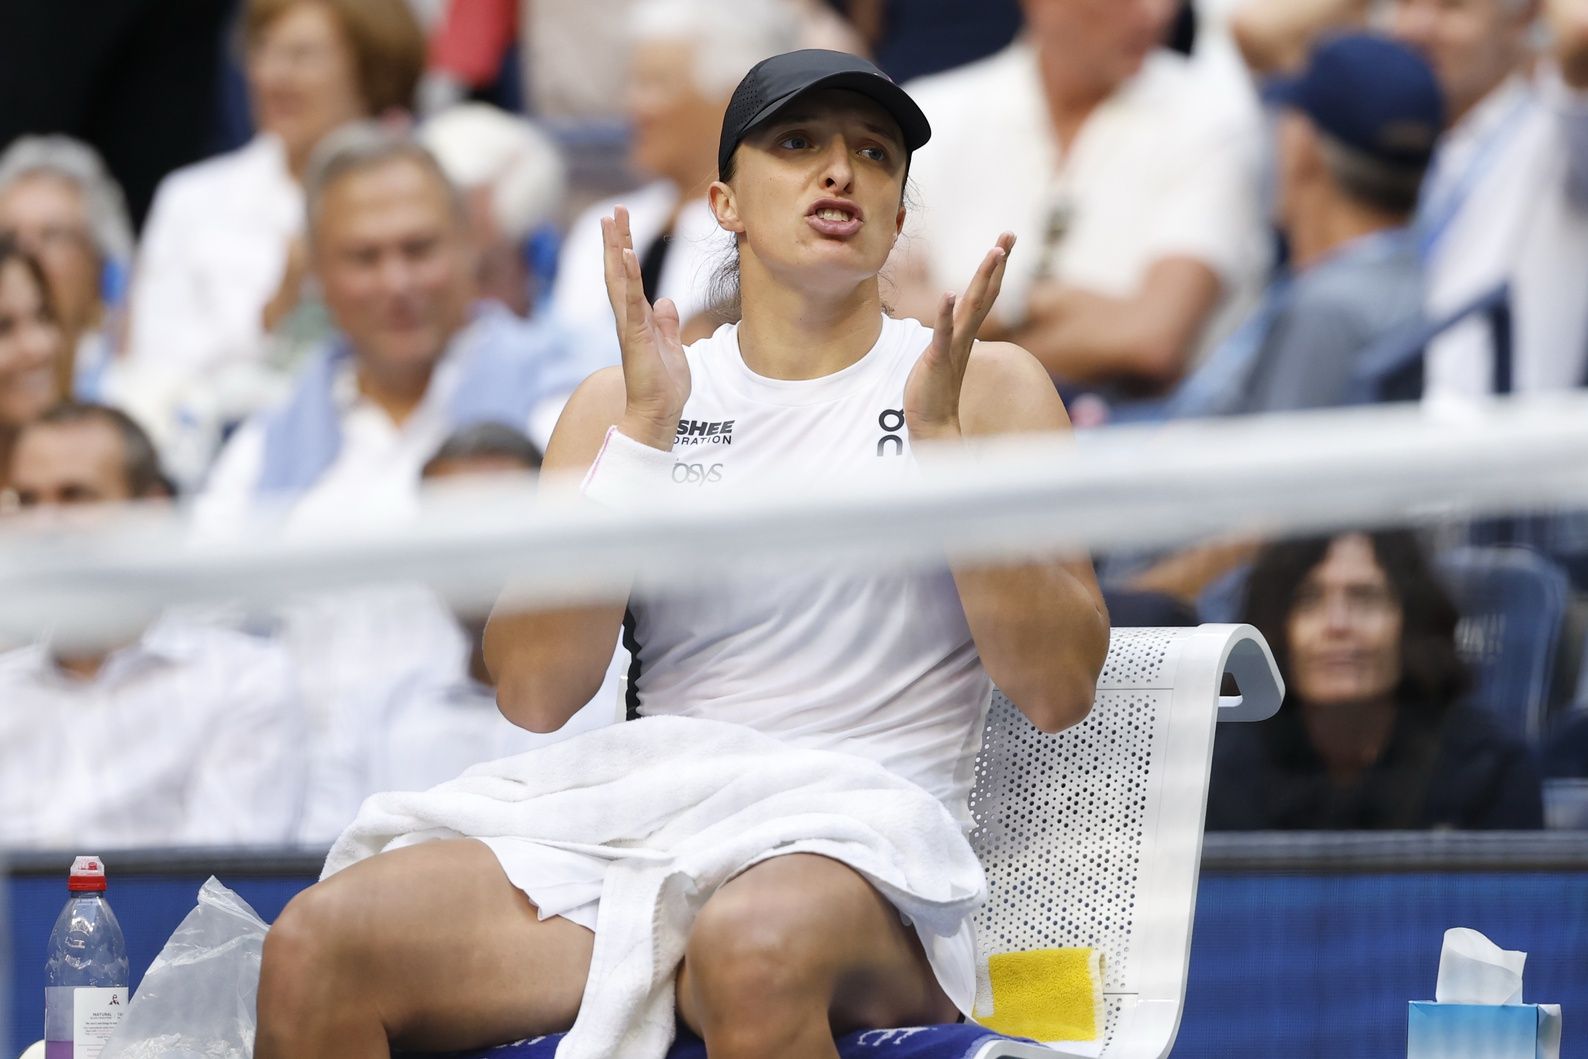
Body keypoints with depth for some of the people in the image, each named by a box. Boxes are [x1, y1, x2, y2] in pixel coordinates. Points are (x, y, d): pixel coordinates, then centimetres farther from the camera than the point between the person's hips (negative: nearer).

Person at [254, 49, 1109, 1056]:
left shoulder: (988, 384, 10)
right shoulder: (622, 399, 16)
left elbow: (1059, 689, -1)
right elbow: (534, 695, 3)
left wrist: (943, 437, -7)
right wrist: (645, 433, -2)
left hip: (868, 864, -3)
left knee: (752, 945, -41)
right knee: (315, 945, -22)